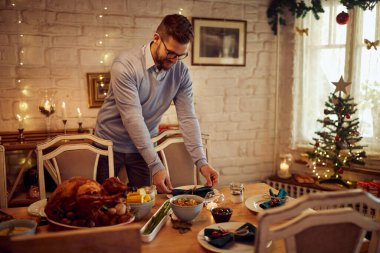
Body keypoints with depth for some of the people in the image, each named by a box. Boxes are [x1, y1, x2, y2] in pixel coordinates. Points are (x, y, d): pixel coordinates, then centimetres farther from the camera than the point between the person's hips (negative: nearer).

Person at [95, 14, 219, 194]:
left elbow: (187, 118, -12)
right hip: (111, 144, -3)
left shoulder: (181, 72, -10)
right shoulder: (125, 65, -25)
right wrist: (156, 166, -31)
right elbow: (133, 118, -29)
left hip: (144, 145, 3)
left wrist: (201, 162, -22)